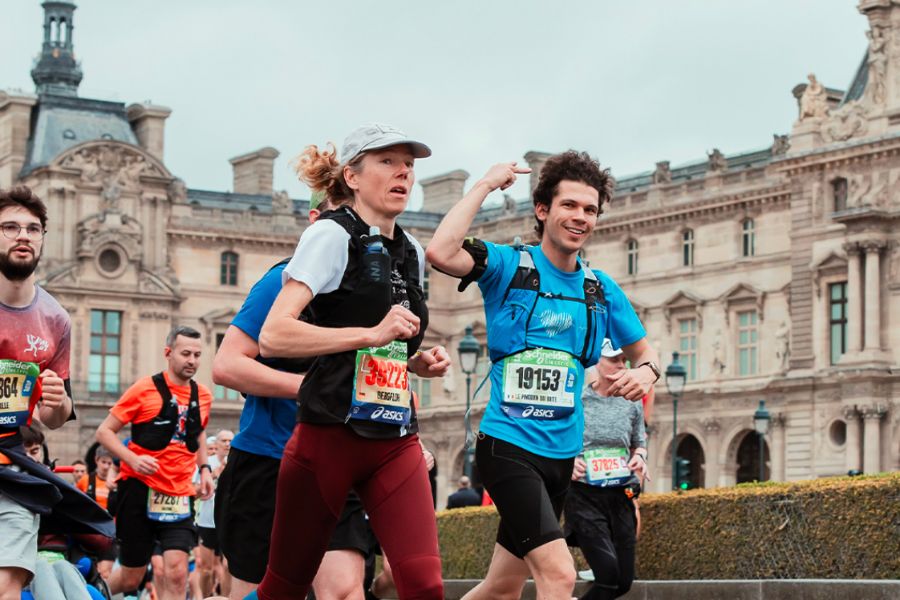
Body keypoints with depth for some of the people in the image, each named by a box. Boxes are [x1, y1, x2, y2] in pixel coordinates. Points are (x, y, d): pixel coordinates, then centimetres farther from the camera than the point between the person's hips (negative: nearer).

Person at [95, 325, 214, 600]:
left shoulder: (203, 396, 8)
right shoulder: (145, 388, -6)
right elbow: (104, 431, -5)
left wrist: (204, 468, 11)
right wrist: (134, 460, -21)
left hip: (179, 495, 3)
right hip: (140, 489, -3)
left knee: (176, 573, -15)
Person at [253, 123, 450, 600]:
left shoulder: (412, 253, 14)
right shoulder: (332, 235, -7)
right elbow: (273, 335, -20)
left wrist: (421, 361, 9)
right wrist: (372, 334, -23)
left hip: (395, 442, 6)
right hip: (329, 436, -5)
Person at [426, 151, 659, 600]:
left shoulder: (602, 289, 11)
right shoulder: (508, 266, -5)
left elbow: (643, 352, 21)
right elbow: (440, 253, -24)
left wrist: (645, 373, -4)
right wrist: (485, 186, -15)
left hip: (561, 452, 6)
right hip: (508, 443, -6)